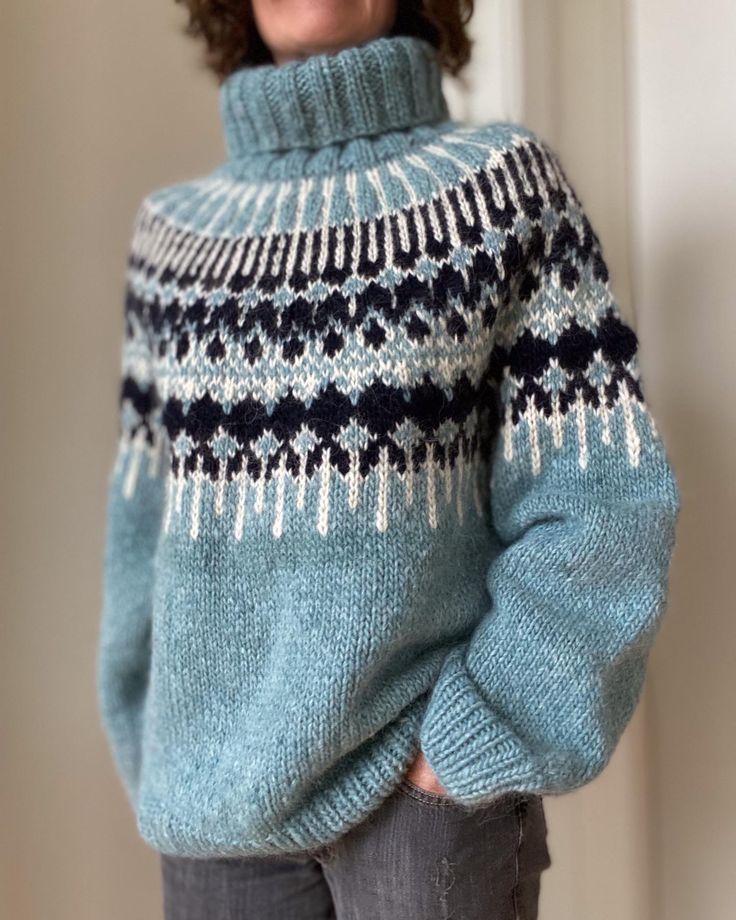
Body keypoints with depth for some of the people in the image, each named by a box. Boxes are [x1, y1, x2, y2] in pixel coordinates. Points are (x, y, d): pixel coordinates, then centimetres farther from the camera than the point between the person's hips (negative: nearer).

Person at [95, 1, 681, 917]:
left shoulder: (502, 180, -4)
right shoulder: (173, 225, 6)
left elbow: (601, 494, -7)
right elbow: (147, 512, 10)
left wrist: (482, 737, -11)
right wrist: (156, 754, 6)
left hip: (431, 772, -3)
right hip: (218, 782, 3)